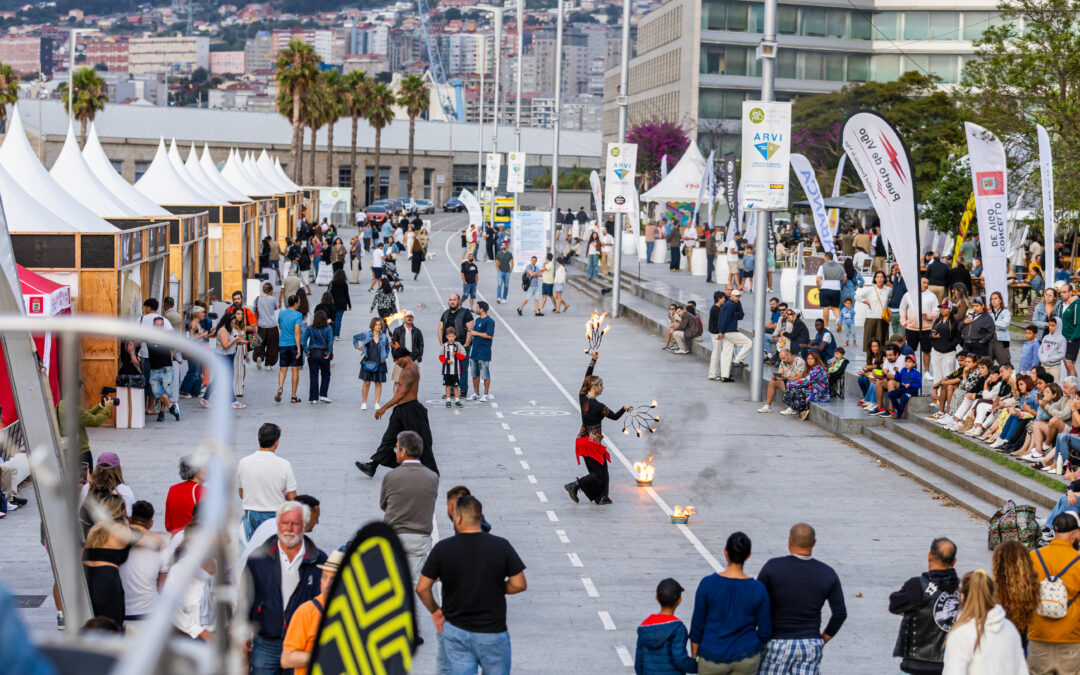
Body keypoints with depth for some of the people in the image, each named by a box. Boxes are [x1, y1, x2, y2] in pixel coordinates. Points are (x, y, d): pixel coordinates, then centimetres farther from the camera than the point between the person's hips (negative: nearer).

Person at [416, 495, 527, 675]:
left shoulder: (442, 549, -8)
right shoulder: (501, 546, -8)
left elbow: (422, 588, -5)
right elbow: (519, 585, -5)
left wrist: (435, 611, 12)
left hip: (454, 631, 1)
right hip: (492, 632, -1)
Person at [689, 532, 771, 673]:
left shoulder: (707, 584, -17)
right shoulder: (758, 589, -12)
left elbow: (697, 626, -10)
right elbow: (765, 630, -4)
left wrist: (693, 659, 4)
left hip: (714, 658, -1)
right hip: (746, 657, 1)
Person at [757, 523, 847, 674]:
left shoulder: (773, 567, -11)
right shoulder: (827, 573, -3)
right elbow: (840, 614, -3)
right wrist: (823, 640, 11)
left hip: (777, 644, -3)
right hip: (810, 645, 3)